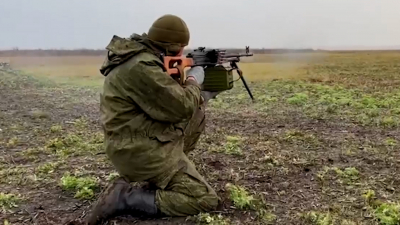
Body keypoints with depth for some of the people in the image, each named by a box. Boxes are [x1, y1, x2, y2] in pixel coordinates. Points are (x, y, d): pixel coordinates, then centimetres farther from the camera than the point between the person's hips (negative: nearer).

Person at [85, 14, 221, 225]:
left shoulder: (141, 55, 7)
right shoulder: (141, 66, -25)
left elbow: (167, 92, 20)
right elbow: (180, 107, -20)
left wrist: (193, 91, 15)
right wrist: (193, 82, -3)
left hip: (144, 139, 11)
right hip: (141, 150, -11)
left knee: (197, 110, 20)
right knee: (205, 199, -11)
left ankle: (167, 172, 17)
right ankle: (124, 197, -9)